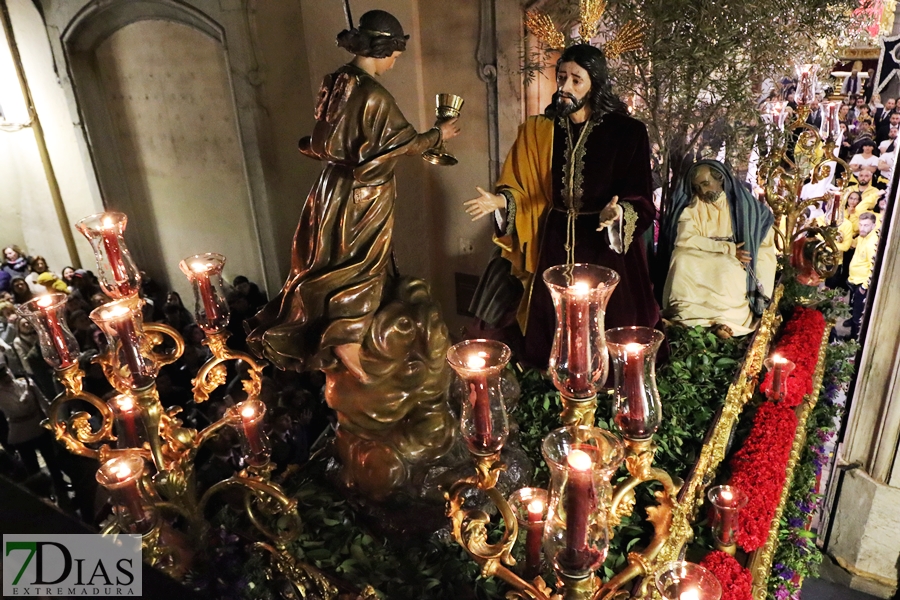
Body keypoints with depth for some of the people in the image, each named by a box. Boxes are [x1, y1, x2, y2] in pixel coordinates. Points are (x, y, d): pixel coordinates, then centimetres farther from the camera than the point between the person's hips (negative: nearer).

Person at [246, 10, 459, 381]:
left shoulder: (334, 83, 2)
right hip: (364, 197, -8)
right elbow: (404, 142, -15)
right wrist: (437, 135, 0)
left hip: (333, 189, 8)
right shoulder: (374, 96, -22)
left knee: (329, 264, 19)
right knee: (362, 268, 6)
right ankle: (346, 340, 7)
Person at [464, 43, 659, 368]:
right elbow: (521, 188, 6)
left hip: (607, 247, -2)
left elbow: (639, 199, -7)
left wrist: (618, 212, -27)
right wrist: (499, 201, -14)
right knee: (551, 332, 9)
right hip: (554, 247, 2)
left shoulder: (627, 132, -6)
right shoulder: (537, 130, 2)